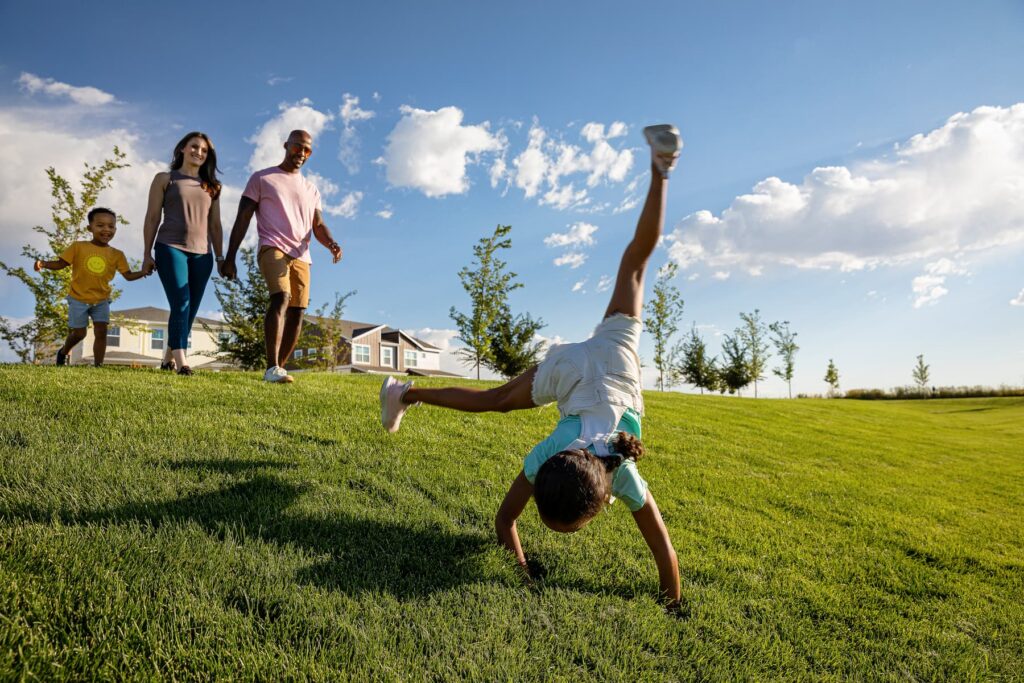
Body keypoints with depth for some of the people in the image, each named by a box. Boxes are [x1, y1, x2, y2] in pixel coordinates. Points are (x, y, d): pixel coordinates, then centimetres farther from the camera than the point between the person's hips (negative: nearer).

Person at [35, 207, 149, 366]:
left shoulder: (117, 254, -2)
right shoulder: (78, 247, -7)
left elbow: (128, 275, -3)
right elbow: (61, 264, -4)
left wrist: (144, 272, -21)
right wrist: (43, 263, -23)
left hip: (101, 301, 2)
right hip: (79, 299, -2)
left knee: (101, 332, -6)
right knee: (79, 333, 5)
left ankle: (98, 365, 1)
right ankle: (63, 352, 36)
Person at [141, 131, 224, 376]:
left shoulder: (211, 186, 19)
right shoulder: (165, 179, 10)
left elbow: (215, 224, 18)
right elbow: (152, 217, 6)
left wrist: (220, 256, 11)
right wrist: (147, 253, -1)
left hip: (201, 253, 4)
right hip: (170, 248, -4)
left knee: (191, 309, 2)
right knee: (180, 304, -17)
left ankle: (169, 359, 14)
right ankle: (181, 361, -21)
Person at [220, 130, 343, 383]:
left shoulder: (311, 189, 23)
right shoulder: (261, 178, 11)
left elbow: (318, 226, 15)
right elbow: (243, 219, 6)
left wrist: (331, 243, -10)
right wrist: (230, 257, -1)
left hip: (301, 256, 5)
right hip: (273, 247, -5)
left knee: (297, 312, -3)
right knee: (281, 298, -27)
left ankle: (279, 368, 7)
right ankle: (272, 367, -32)